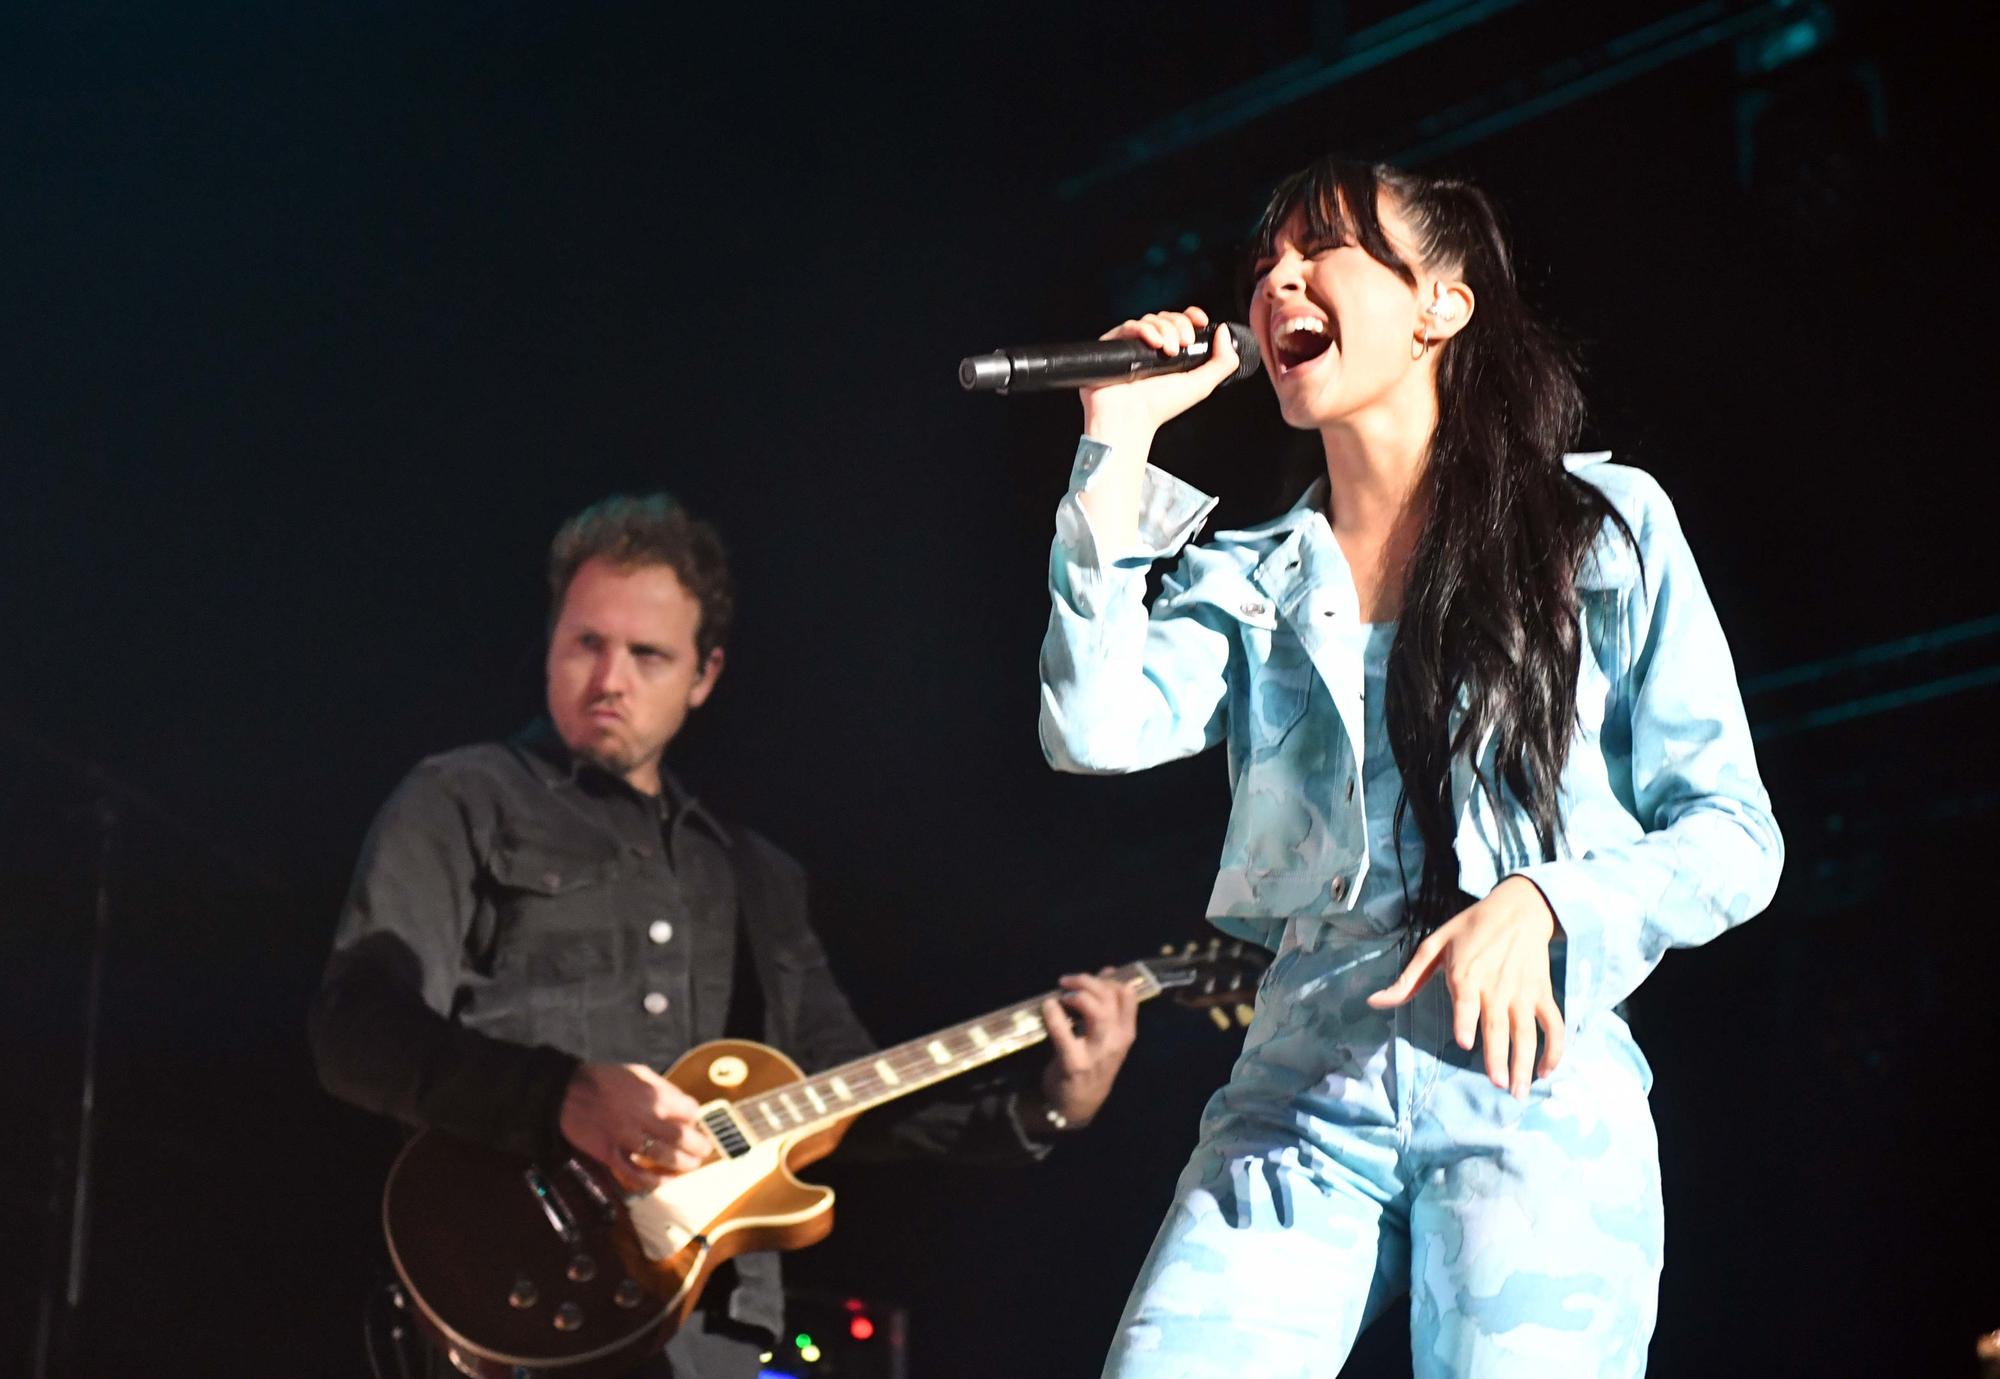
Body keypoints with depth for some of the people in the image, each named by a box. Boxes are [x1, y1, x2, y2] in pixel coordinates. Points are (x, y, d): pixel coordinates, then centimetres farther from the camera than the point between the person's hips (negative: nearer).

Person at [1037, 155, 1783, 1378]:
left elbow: (1734, 837, 5)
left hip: (1534, 1088, -2)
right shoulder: (1254, 581, 15)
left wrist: (1539, 907, -13)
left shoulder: (1607, 527, 8)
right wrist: (1120, 443, 0)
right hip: (1302, 1093, 2)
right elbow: (1097, 728, -5)